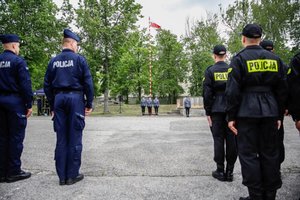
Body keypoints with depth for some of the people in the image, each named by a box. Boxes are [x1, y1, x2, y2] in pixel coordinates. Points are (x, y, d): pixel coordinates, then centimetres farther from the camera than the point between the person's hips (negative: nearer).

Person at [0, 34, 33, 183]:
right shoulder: (18, 61, -8)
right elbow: (25, 84, -14)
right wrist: (29, 104, -9)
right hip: (15, 102, -7)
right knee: (16, 137, -1)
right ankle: (13, 172, 4)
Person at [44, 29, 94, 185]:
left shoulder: (53, 61, 11)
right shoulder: (79, 59, -2)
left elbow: (47, 85, 11)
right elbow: (88, 83, -7)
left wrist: (52, 106, 16)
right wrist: (89, 104, 0)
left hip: (59, 99, 4)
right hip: (75, 98, -4)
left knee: (61, 138, 7)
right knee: (74, 138, 0)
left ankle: (62, 176, 11)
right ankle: (72, 175, 5)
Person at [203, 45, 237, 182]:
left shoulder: (210, 71, -2)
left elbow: (207, 93, -6)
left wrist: (208, 112, -1)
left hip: (217, 110, -2)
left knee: (218, 140, 4)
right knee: (231, 140, 7)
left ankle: (220, 171, 9)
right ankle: (230, 171, 13)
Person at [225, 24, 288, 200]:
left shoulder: (239, 59, -5)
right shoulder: (275, 59, 9)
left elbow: (233, 90, -11)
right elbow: (282, 89, 11)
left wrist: (231, 116, -6)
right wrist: (279, 115, 17)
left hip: (247, 112, -5)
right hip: (270, 111, 5)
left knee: (249, 154, 3)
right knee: (270, 153, 13)